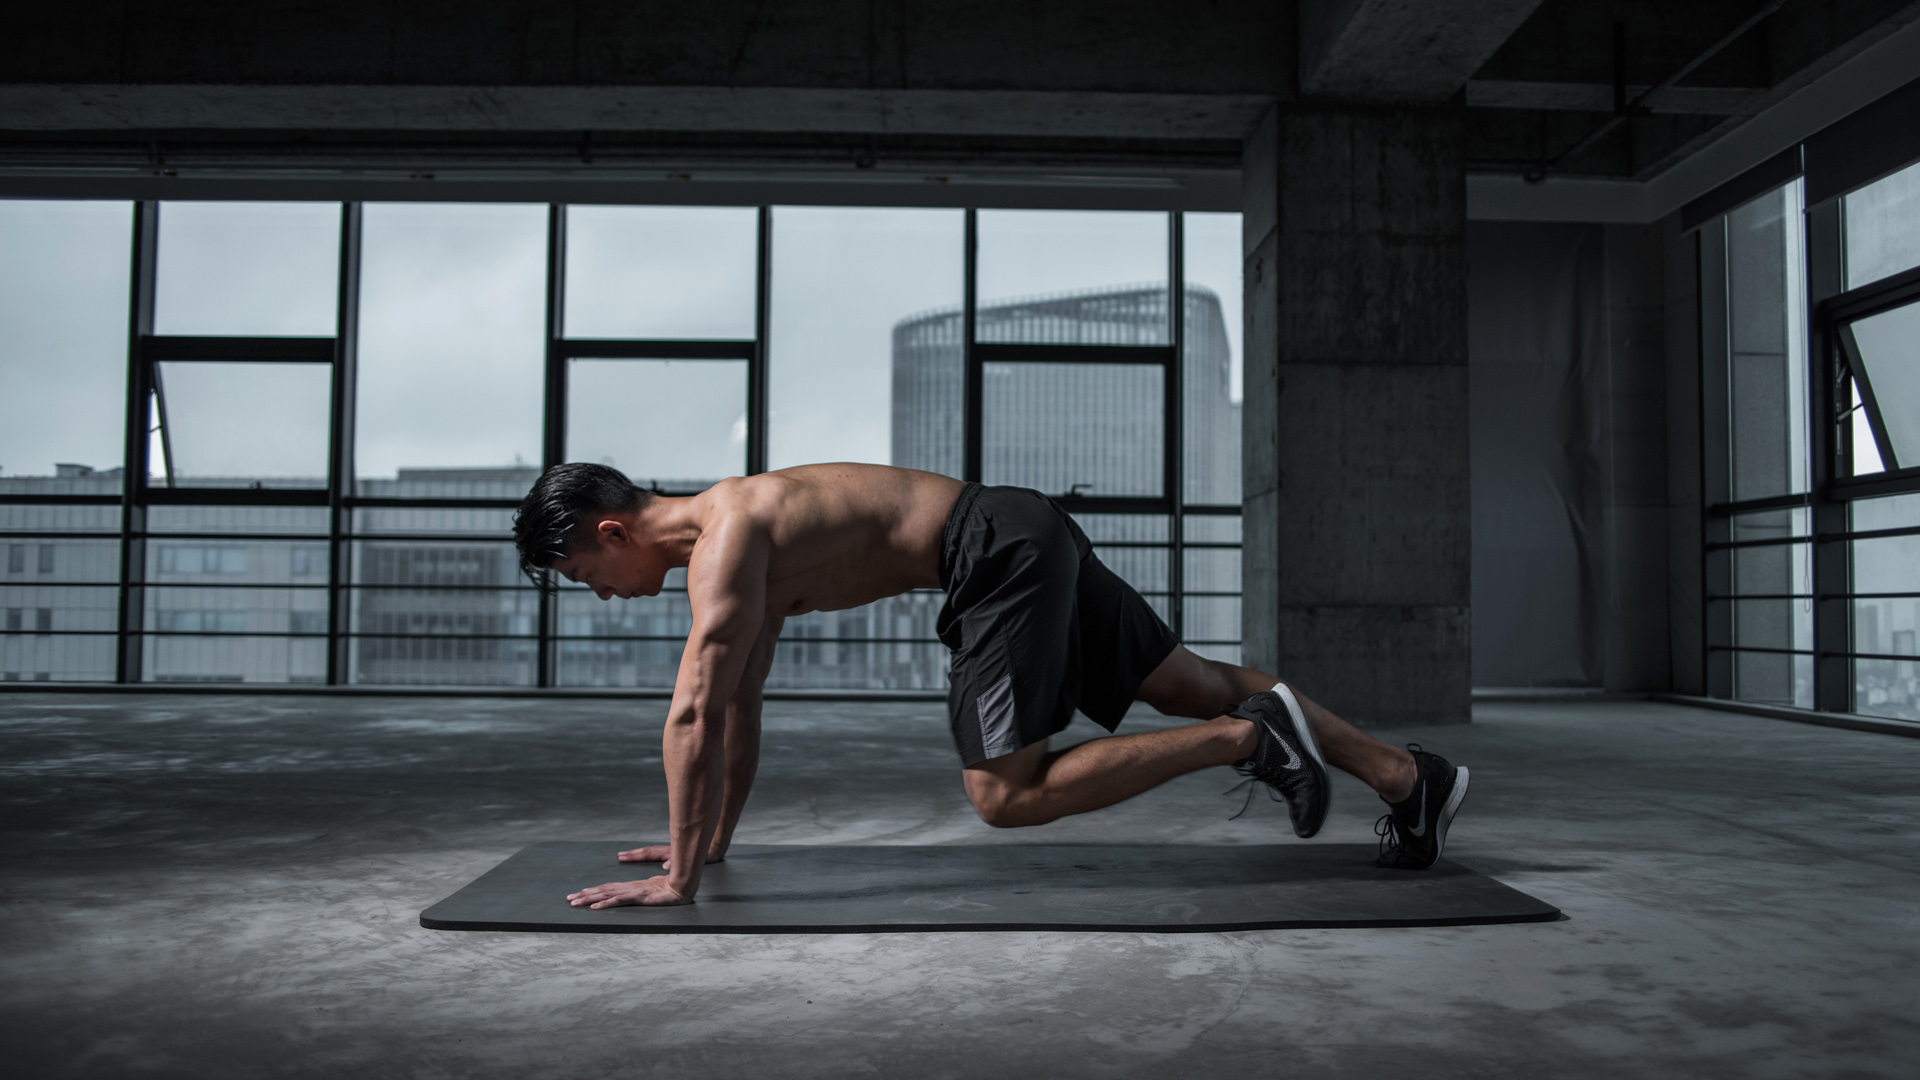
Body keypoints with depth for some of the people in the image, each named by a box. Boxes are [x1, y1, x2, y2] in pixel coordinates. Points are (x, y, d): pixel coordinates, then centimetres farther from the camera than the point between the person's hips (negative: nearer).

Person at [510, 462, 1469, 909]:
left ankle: (1250, 736, -5)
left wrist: (678, 878, -14)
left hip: (1004, 553, -10)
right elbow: (740, 705, 23)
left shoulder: (724, 539, -14)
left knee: (1005, 797, -7)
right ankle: (1410, 776, 17)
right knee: (1195, 685, 12)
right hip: (1026, 542, 10)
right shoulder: (727, 535, 16)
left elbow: (694, 716, -20)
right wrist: (714, 839, 25)